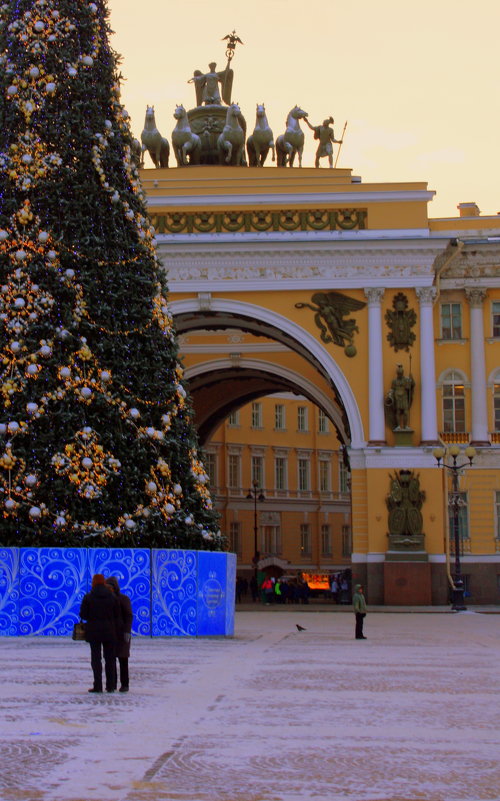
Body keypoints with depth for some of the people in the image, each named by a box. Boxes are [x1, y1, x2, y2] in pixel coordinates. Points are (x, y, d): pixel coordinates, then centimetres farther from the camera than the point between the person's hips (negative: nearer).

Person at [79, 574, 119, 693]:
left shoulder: (88, 597, -6)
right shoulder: (112, 597, 1)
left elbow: (83, 615, -5)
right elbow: (117, 615, 1)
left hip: (94, 631, -2)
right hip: (109, 632, 2)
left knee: (96, 658, 3)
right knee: (110, 658, 9)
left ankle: (98, 686, -1)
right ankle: (110, 686, 8)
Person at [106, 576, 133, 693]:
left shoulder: (123, 599, -5)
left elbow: (129, 616, -9)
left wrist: (127, 631, -17)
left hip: (121, 634, -5)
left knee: (123, 659, -2)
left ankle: (124, 684, 0)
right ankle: (112, 683, 11)